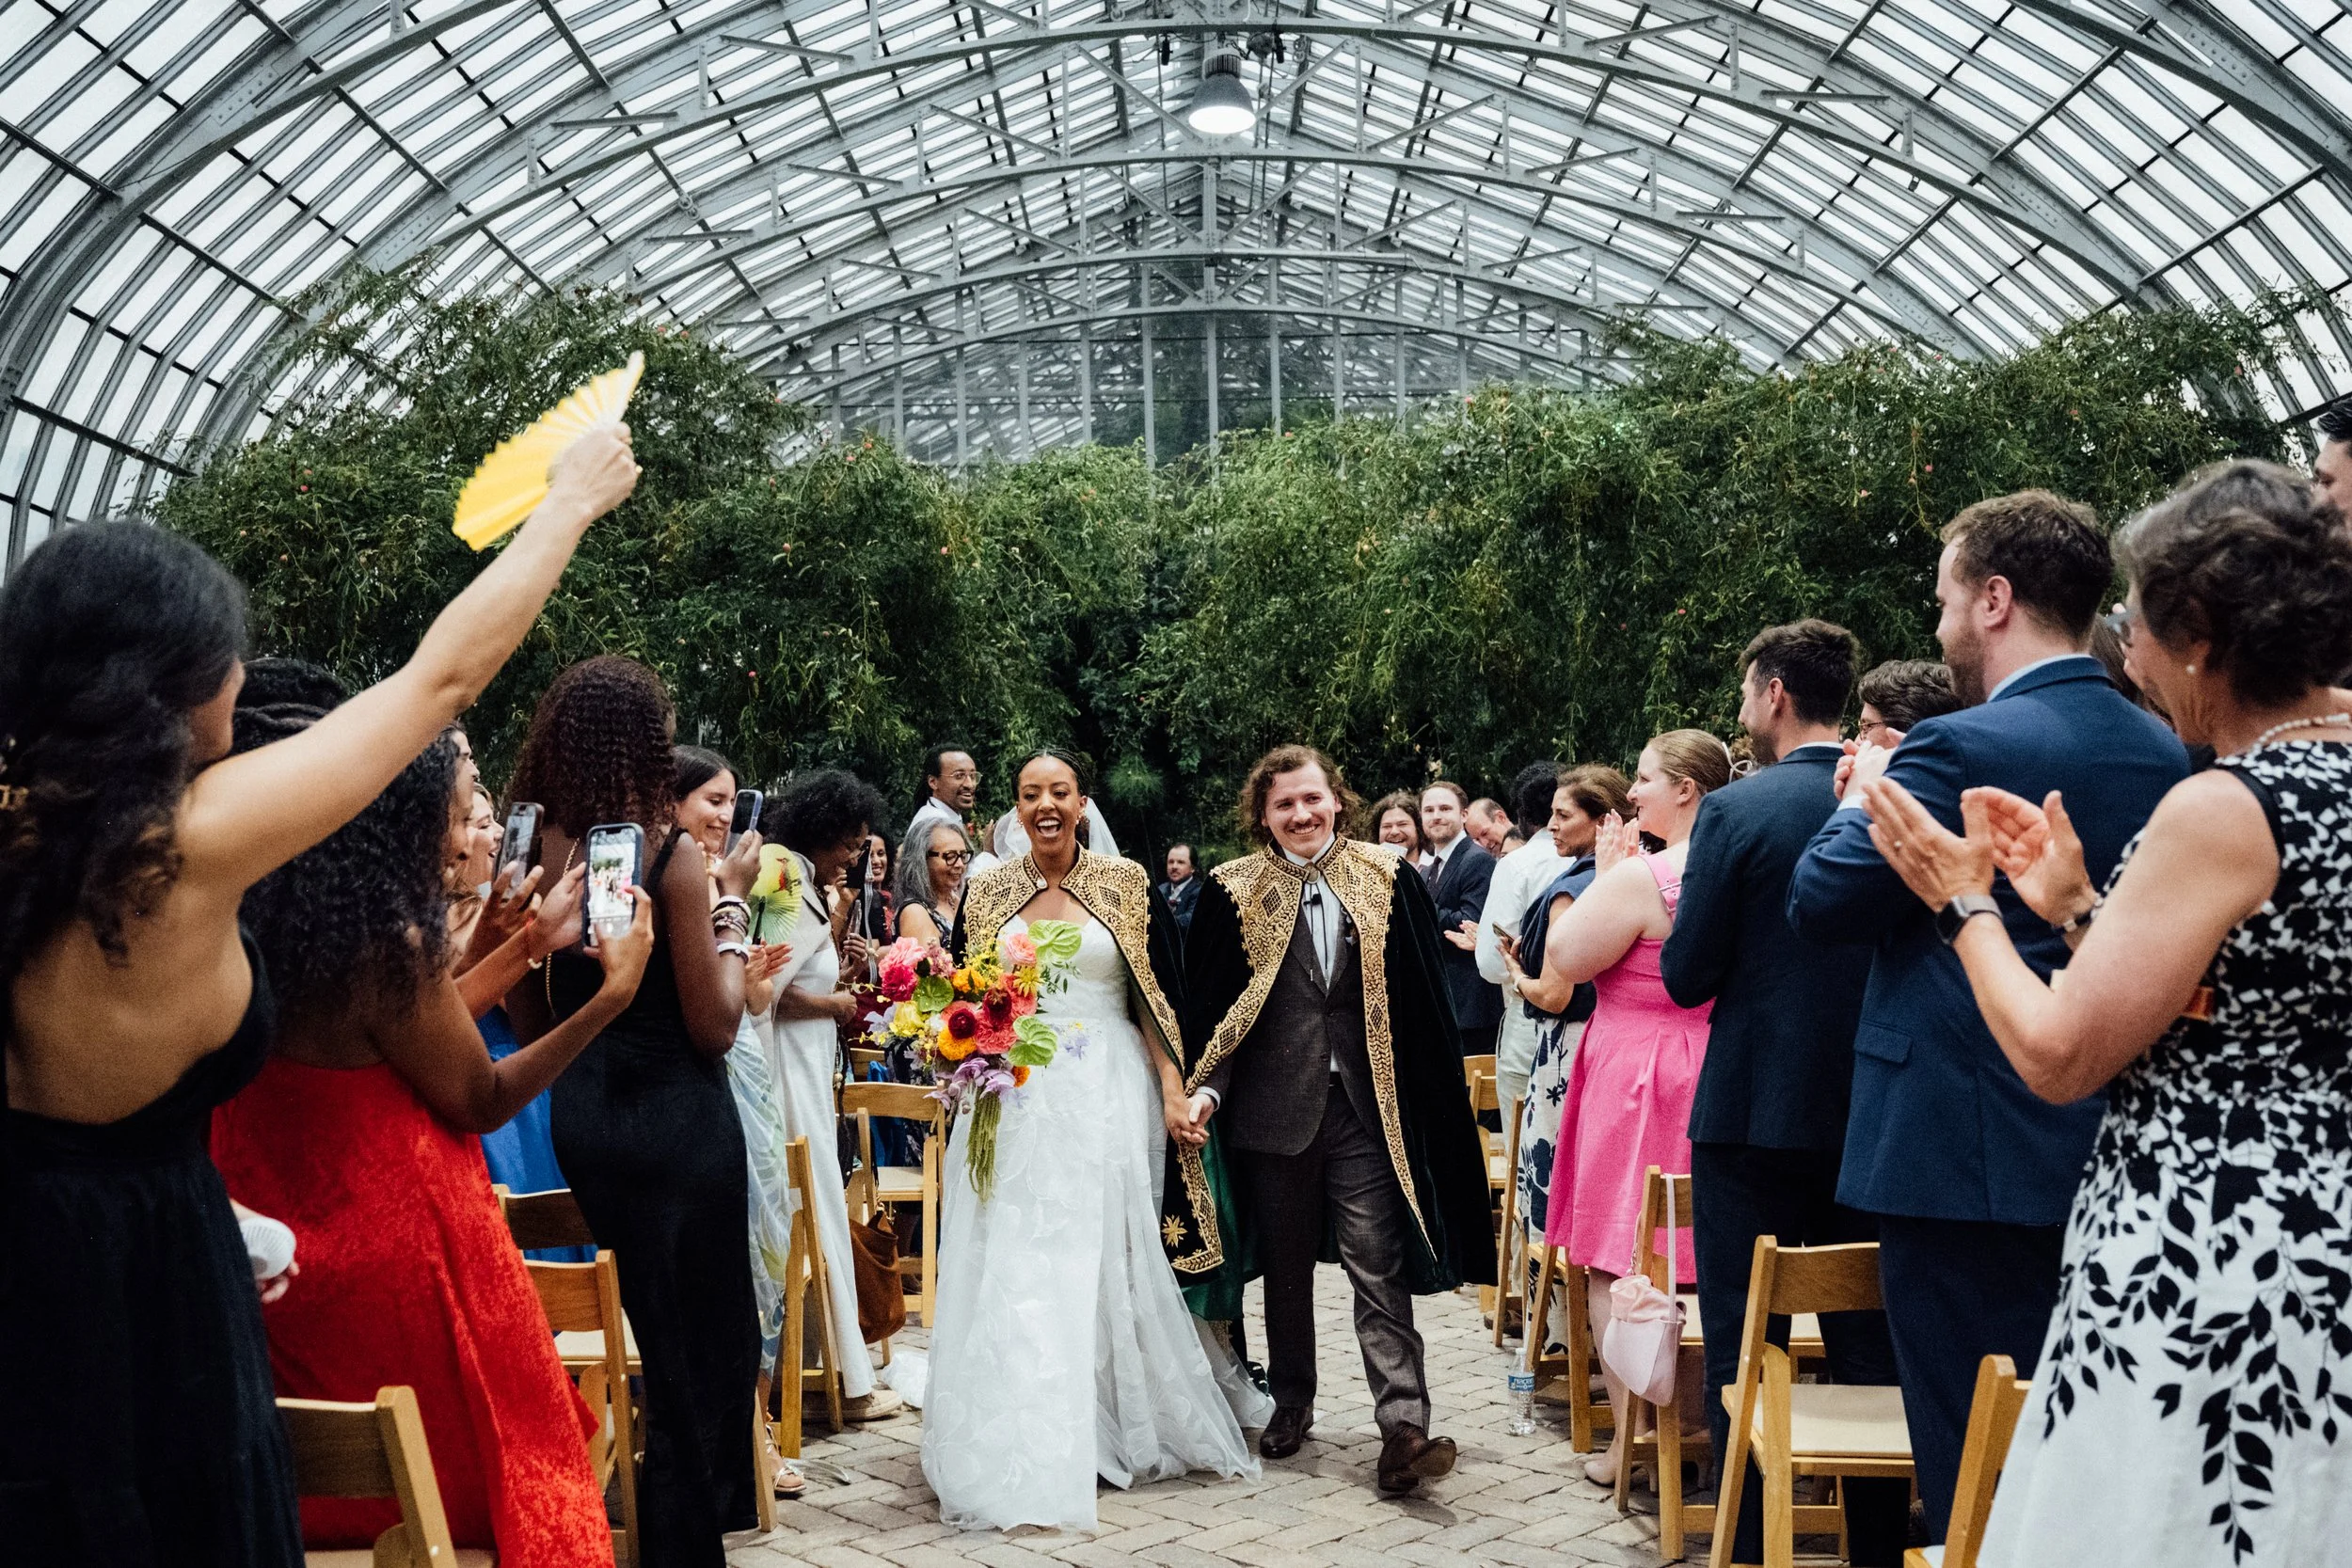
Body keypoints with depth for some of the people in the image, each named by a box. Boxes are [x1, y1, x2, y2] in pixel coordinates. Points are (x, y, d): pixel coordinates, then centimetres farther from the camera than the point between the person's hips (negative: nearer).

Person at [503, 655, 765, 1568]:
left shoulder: (535, 853, -2)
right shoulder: (673, 857, -17)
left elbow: (529, 1022, 6)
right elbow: (715, 1026, -14)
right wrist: (731, 903, -6)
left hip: (581, 1114, 6)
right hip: (677, 1116, -6)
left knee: (658, 1319, 22)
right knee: (700, 1335, 10)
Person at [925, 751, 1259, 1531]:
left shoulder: (1126, 884, 2)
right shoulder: (988, 893, 8)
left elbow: (1158, 999, 1)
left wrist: (1174, 1094, -6)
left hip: (1106, 1096, -2)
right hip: (1014, 1102, 2)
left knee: (1105, 1258, 1)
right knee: (1014, 1269, -1)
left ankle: (1113, 1427, 15)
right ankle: (1022, 1441, 8)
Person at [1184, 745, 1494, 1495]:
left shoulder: (1387, 881, 2)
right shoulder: (1233, 892, 2)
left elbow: (1424, 998, 4)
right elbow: (1210, 1004, 3)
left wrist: (1434, 1104, 0)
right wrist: (1207, 1088, -9)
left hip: (1366, 1104, -1)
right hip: (1274, 1104, 1)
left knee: (1378, 1266, -6)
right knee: (1286, 1266, 14)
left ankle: (1403, 1425, -8)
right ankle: (1292, 1403, 29)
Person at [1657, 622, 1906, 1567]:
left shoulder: (1735, 811, -12)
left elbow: (1686, 978, -10)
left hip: (1754, 1112, -4)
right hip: (1875, 1113, 4)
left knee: (1741, 1348, 5)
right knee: (1869, 1343, 13)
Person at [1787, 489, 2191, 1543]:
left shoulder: (1962, 748, -16)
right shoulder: (2166, 755, 6)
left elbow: (1822, 905, -13)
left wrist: (1865, 801, 5)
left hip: (1965, 1151, -7)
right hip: (2105, 1151, 8)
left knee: (1973, 1465, 1)